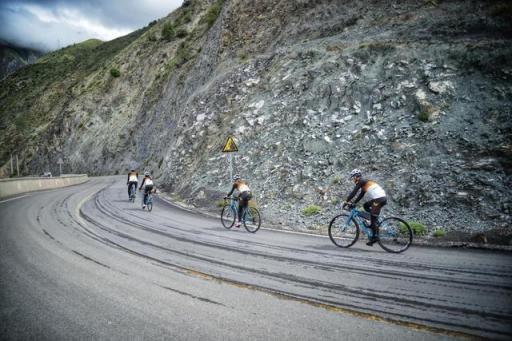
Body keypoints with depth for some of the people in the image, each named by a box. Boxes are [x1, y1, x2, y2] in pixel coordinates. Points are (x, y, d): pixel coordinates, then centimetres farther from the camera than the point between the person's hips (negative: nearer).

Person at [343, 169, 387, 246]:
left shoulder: (361, 181, -3)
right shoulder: (364, 183, 24)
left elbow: (353, 192, -9)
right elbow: (360, 195, 27)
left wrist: (346, 201, -5)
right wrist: (353, 203, 23)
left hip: (379, 199, -9)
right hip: (382, 198, 9)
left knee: (373, 219, -4)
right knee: (366, 205, 23)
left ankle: (375, 237, -2)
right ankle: (375, 224, 17)